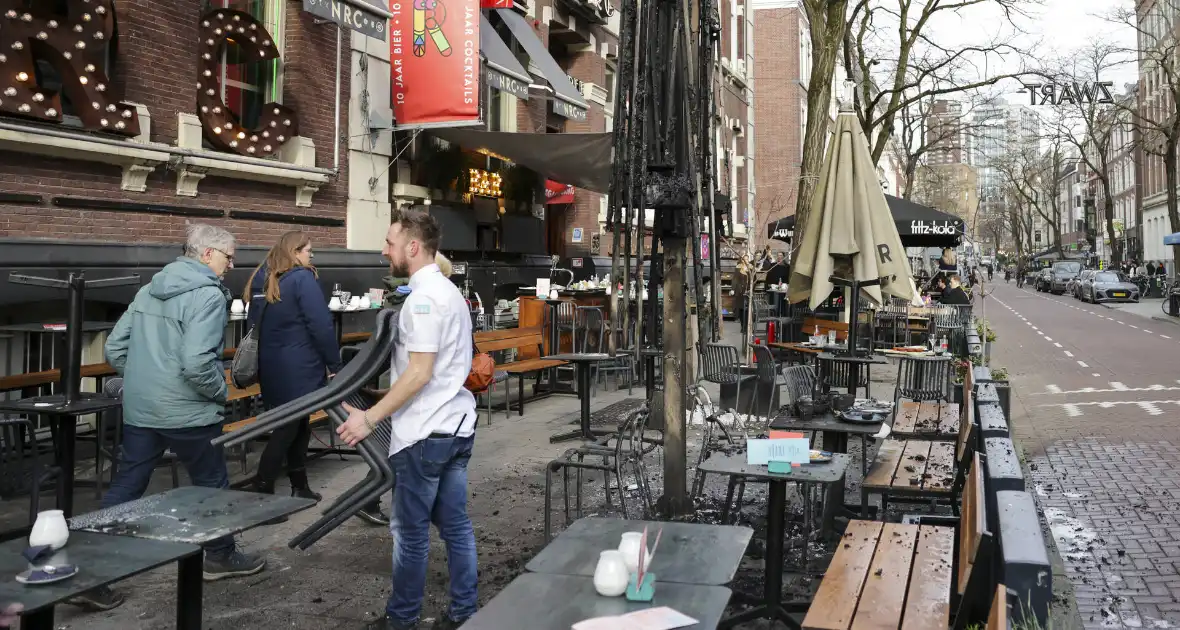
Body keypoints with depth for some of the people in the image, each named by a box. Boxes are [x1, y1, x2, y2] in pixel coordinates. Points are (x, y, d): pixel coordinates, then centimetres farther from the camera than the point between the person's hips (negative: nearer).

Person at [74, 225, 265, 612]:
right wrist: (222, 391, -9)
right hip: (188, 412, -7)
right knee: (211, 484, 13)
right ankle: (221, 557, 29)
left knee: (123, 489, 9)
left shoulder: (149, 291, 12)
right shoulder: (207, 295, -15)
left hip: (138, 410, 7)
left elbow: (115, 349, 13)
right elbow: (197, 362, -26)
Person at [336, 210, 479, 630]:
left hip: (426, 434, -10)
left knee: (410, 530, 4)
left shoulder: (424, 297, -17)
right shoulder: (448, 291, 15)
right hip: (457, 426, 10)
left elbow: (420, 372, -22)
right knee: (455, 524, 13)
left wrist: (370, 418, -18)